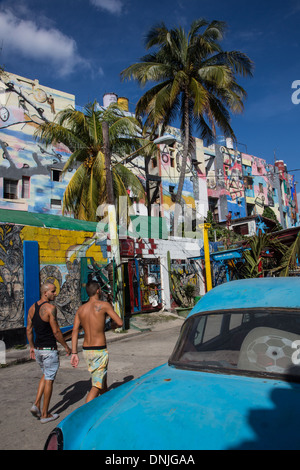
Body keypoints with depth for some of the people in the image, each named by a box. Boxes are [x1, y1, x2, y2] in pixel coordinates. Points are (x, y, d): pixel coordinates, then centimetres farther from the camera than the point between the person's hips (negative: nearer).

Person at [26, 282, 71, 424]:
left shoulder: (32, 308, 5)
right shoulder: (50, 308, -19)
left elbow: (28, 329, 12)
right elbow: (56, 332, -18)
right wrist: (66, 347, -7)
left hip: (37, 349, 8)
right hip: (49, 350, -7)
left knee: (46, 375, 26)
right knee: (49, 380, 5)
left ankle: (36, 404, 16)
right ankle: (45, 414, 15)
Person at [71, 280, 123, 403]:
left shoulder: (81, 309, 5)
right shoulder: (104, 305, -10)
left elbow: (75, 331, 0)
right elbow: (120, 323, -12)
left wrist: (74, 353, 0)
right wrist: (114, 325, 12)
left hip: (86, 350, 7)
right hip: (99, 351, -7)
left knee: (102, 379, 24)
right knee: (97, 385, -1)